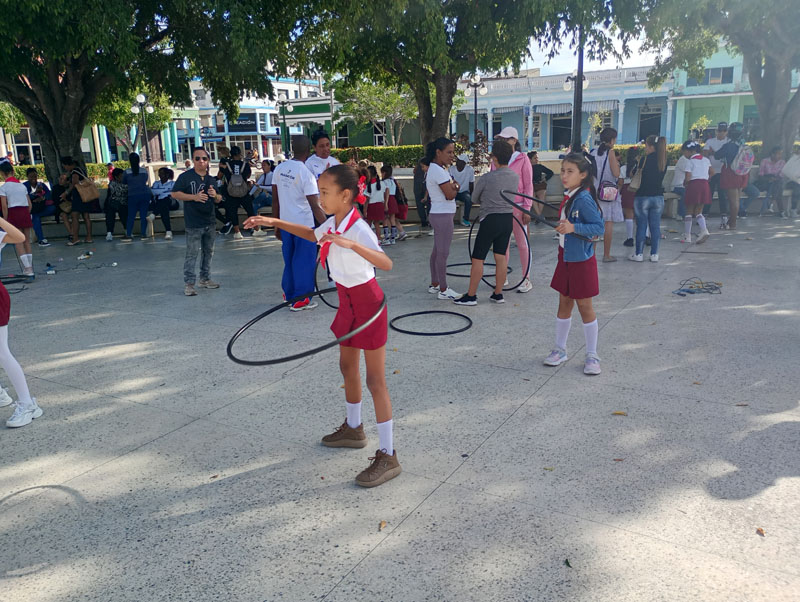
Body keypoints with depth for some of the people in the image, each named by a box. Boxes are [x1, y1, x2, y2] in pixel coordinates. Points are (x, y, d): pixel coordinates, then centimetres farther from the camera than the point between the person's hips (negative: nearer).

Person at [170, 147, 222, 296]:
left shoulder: (212, 180, 12)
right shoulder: (186, 176, -6)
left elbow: (219, 200, 18)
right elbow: (175, 194, -9)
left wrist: (215, 195, -7)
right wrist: (194, 197, -19)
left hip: (209, 222, 7)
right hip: (193, 224, -6)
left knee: (208, 252, 14)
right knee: (192, 254, -6)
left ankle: (205, 279, 27)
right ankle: (188, 284, -2)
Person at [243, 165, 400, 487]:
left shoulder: (358, 229, -25)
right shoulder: (333, 223, 1)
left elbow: (386, 263, -42)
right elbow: (312, 234, 25)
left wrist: (350, 244, -53)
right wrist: (274, 222, 19)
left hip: (367, 304, -9)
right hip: (348, 302, 9)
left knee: (375, 381, -4)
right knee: (347, 367, 22)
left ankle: (388, 457, 7)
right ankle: (353, 429, 44)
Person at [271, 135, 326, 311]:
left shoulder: (279, 168, 1)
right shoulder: (306, 174, -17)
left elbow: (275, 199, 7)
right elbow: (315, 206, -20)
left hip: (285, 222, 6)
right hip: (303, 224, -6)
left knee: (289, 260, 19)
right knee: (304, 261, 6)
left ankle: (289, 293, 30)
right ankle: (300, 300, 12)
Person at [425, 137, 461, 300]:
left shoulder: (437, 169, 15)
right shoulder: (438, 171, -17)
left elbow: (449, 190, 13)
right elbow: (450, 195, -20)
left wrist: (453, 187, -9)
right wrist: (456, 187, 1)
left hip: (439, 214, 11)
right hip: (443, 215, -11)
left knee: (437, 251, 16)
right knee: (443, 253, -5)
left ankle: (434, 285, 25)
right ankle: (443, 290, 1)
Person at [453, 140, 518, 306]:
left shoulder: (486, 178, -14)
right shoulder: (515, 177, 1)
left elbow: (475, 199, 1)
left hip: (490, 219, -6)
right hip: (508, 219, 6)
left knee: (478, 258, 1)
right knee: (501, 257, 12)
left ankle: (471, 296, 6)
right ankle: (498, 294, 18)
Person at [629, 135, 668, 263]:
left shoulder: (645, 159, -11)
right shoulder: (664, 161, 4)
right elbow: (661, 178, 12)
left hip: (643, 196, -4)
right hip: (658, 197, 4)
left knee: (641, 225, 3)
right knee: (655, 226, 8)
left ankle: (639, 254, 7)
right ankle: (654, 254, 11)